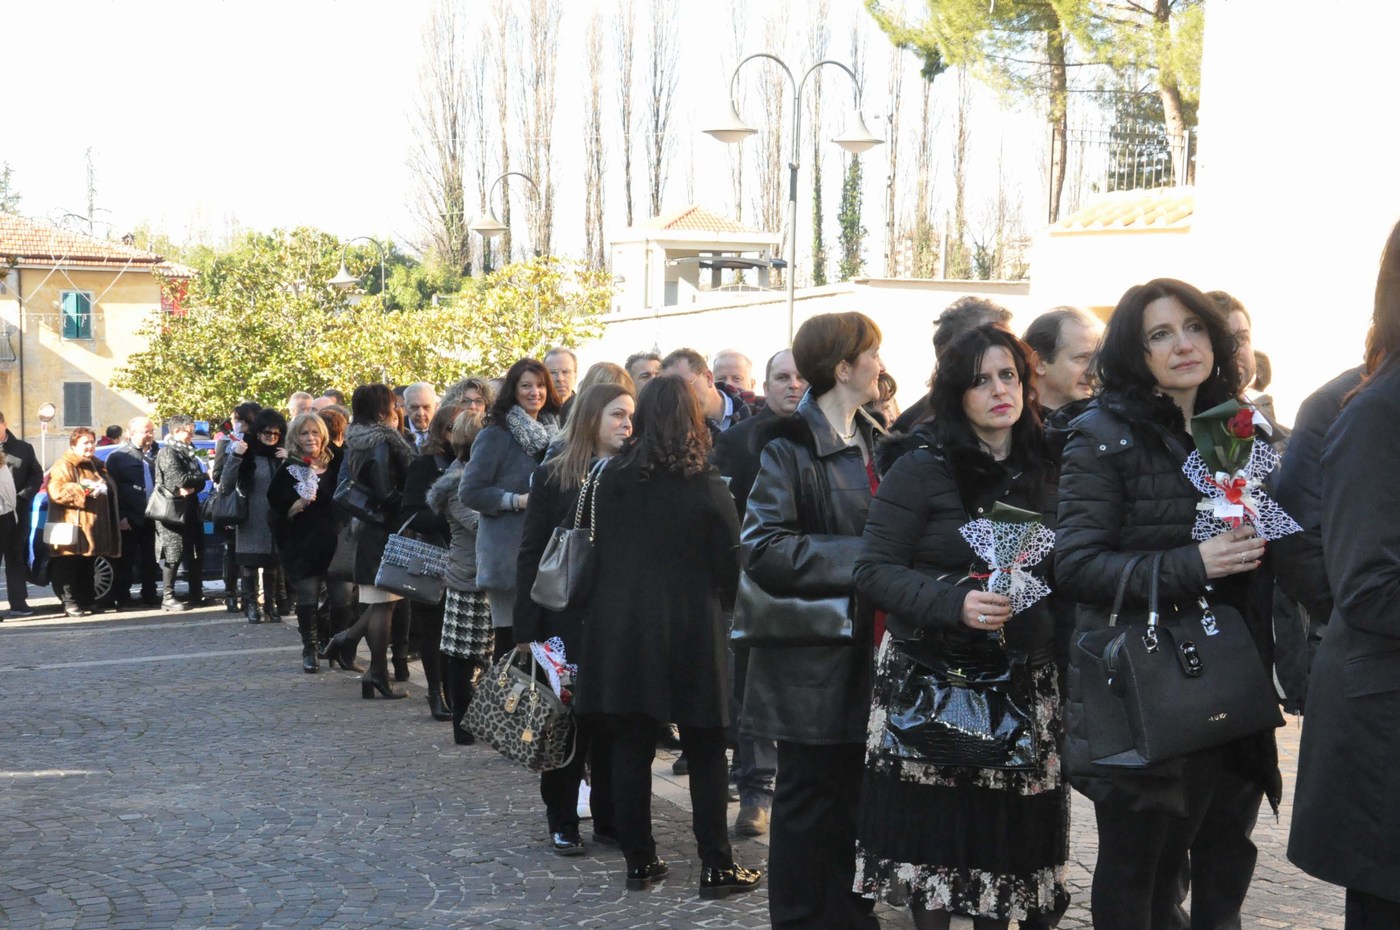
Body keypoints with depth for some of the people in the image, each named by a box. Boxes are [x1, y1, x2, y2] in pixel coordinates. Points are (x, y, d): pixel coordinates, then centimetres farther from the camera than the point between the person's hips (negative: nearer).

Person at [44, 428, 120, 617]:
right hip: (73, 528, -8)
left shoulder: (96, 465, 23)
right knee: (70, 567, -8)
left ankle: (86, 602, 14)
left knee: (87, 567, 10)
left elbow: (110, 493, 36)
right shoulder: (64, 465, -3)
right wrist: (85, 491, -22)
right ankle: (70, 602, -7)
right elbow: (57, 491, -18)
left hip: (93, 528, 8)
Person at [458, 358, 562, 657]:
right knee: (510, 641, -4)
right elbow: (469, 491, -9)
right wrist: (518, 500, -15)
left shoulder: (553, 430, 15)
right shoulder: (495, 435, -5)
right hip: (508, 553, -6)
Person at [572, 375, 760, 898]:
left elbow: (599, 549, 4)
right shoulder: (707, 485, -8)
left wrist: (620, 596, 13)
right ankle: (716, 866, 7)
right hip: (689, 630, -2)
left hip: (619, 625, 2)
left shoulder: (614, 477, -1)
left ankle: (639, 860, 15)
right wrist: (721, 605, 12)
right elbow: (729, 561, -4)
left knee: (630, 747, 10)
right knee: (705, 750, 7)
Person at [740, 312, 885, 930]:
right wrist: (857, 559, -22)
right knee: (809, 802, 3)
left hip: (863, 656, 8)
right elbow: (762, 548, -23)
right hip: (813, 661, -8)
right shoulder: (791, 447, -13)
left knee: (856, 800, 14)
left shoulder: (871, 443, 14)